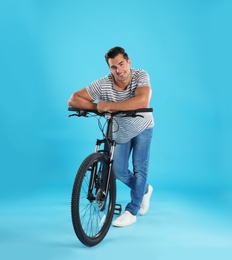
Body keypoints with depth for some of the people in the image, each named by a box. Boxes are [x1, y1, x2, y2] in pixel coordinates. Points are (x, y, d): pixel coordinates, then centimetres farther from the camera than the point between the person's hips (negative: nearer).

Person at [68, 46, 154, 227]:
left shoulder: (141, 75, -31)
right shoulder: (103, 84, -29)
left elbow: (142, 102, -49)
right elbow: (74, 99, -29)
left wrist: (108, 106, -47)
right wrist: (97, 107, -41)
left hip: (143, 128, -2)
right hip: (120, 132, 2)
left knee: (139, 167, -7)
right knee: (119, 171, 6)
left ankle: (131, 212, 7)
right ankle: (144, 190, 36)